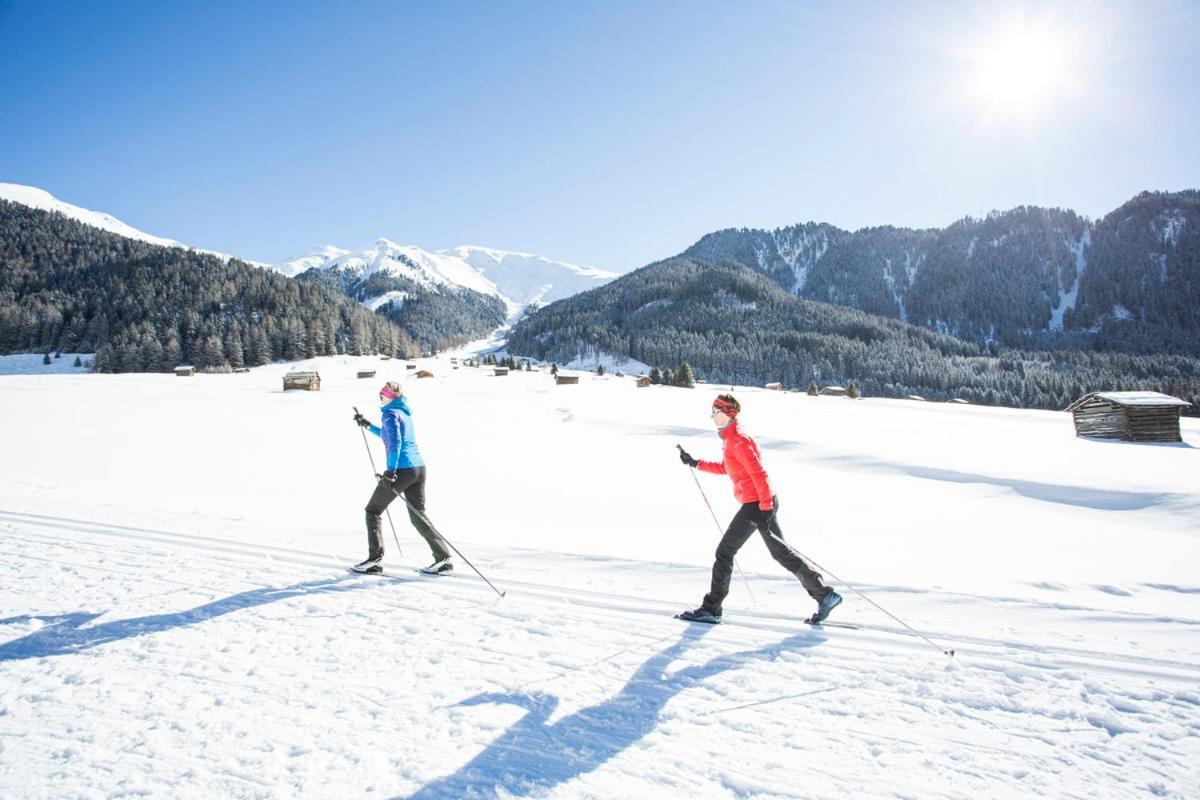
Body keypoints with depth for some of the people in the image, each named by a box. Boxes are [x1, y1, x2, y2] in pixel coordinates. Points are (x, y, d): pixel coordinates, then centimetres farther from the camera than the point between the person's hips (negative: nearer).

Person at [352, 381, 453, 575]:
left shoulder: (390, 413, -8)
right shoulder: (404, 412, 19)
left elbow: (395, 442, -21)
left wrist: (391, 470, -26)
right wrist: (368, 425, 37)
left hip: (401, 470, -8)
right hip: (419, 467, 8)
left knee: (373, 511, 8)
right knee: (418, 516, 12)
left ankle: (375, 559, 6)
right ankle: (443, 557, 5)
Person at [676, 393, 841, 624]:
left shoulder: (737, 441, -16)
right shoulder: (731, 439, 15)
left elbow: (759, 473, -21)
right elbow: (725, 468, 29)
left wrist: (765, 507, -23)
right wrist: (695, 463, 26)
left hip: (756, 504, -10)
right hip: (762, 503, 10)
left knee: (724, 552, -1)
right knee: (781, 553, 15)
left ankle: (711, 609, 7)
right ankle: (824, 595, 19)